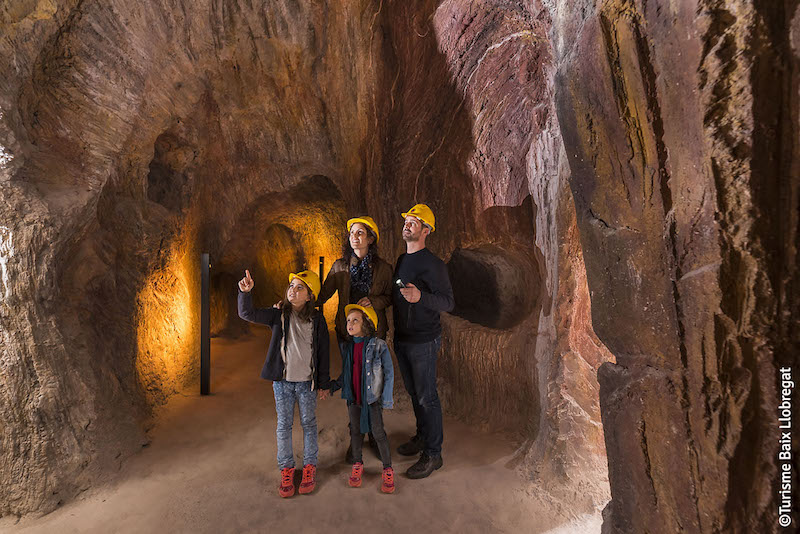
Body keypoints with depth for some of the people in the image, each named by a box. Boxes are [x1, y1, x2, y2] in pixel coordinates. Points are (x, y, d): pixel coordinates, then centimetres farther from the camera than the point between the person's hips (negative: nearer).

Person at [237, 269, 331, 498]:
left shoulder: (317, 320, -6)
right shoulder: (278, 314, -4)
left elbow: (323, 352, -1)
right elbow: (247, 314, -12)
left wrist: (324, 383, 1)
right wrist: (246, 292, -30)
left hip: (307, 382, -1)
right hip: (283, 381, 1)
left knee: (309, 424, 12)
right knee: (284, 425, 11)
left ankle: (309, 466, 31)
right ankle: (286, 468, 29)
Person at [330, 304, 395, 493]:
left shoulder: (378, 345, -14)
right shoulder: (348, 348, 1)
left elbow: (389, 372, -9)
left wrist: (386, 398, -11)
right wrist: (331, 386, 5)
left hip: (373, 397, -4)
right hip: (353, 398, 4)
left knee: (378, 433, 2)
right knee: (356, 431, 16)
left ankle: (388, 470, 20)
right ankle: (357, 465, 37)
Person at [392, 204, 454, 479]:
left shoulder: (432, 263, -16)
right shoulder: (401, 260, 10)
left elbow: (448, 301, -21)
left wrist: (420, 296, -37)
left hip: (423, 342, -8)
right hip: (401, 339, 8)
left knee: (427, 397, 2)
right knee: (413, 392, 20)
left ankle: (433, 453, 17)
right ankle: (421, 436, 38)